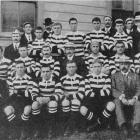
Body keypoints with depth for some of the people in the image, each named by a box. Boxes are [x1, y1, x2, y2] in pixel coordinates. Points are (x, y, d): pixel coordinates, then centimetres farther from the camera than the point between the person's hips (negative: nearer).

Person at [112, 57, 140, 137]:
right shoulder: (115, 76, 15)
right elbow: (113, 90, 2)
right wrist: (121, 97, -16)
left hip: (132, 99, 1)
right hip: (119, 99, 0)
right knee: (117, 103, -35)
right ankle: (123, 126, -45)